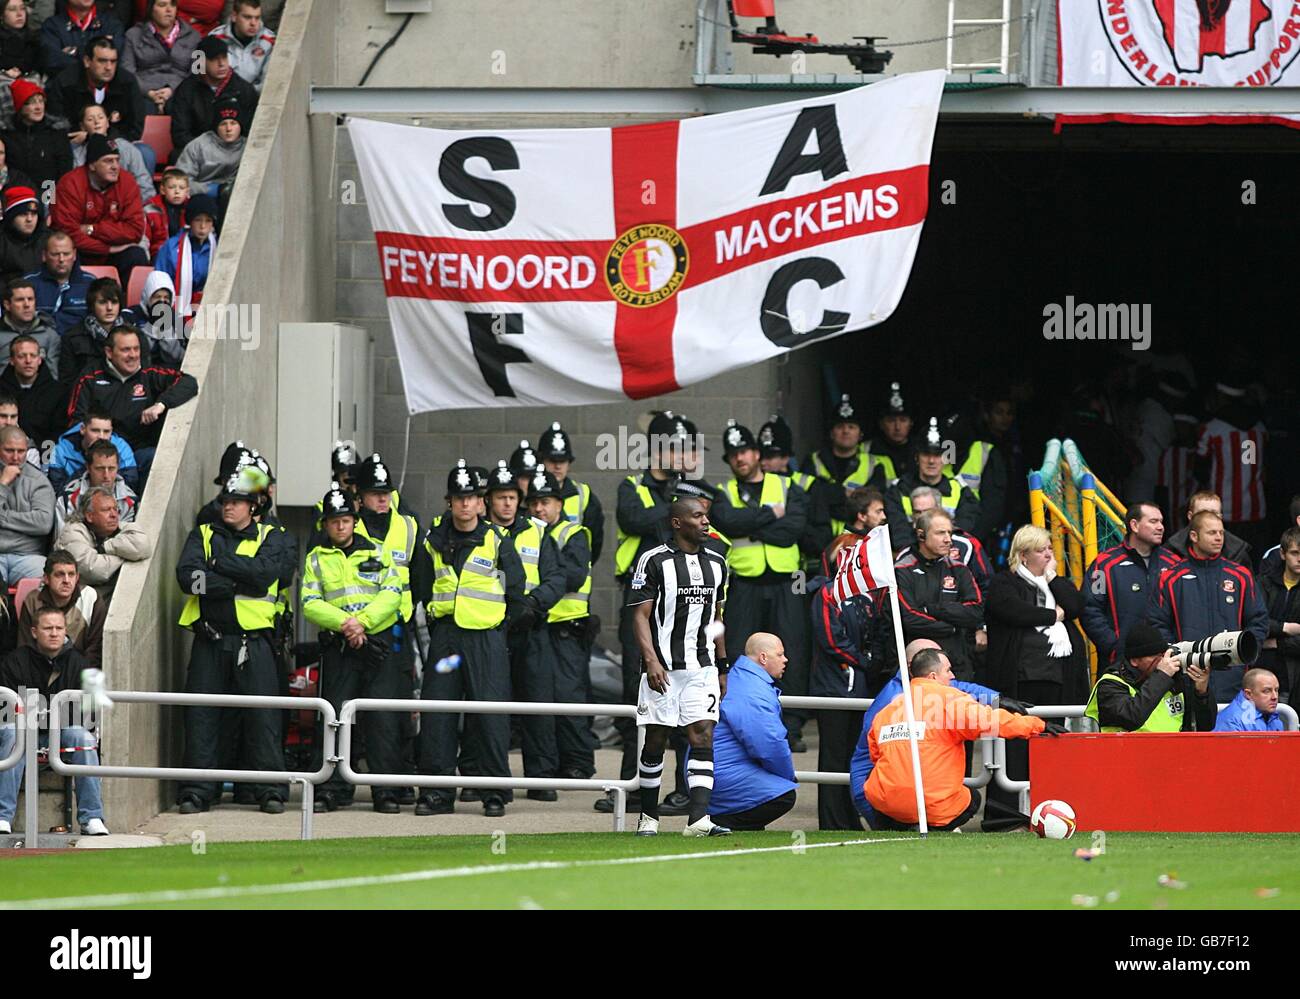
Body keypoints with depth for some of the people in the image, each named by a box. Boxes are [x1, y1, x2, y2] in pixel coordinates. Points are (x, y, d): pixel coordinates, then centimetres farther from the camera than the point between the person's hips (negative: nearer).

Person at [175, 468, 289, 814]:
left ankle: (271, 791, 1)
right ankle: (197, 791, 4)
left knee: (262, 715, -4)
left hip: (253, 640, -2)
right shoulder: (203, 535, 14)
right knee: (202, 716, 0)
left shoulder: (271, 538, 9)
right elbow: (187, 576, -5)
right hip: (210, 640, 2)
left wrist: (217, 562, -7)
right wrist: (236, 582, -11)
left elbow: (263, 574, -11)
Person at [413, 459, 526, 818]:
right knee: (436, 714, 1)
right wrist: (434, 619, 12)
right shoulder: (435, 540, 8)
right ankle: (438, 791, 6)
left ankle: (494, 793, -2)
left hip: (485, 637, -3)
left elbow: (516, 593, 6)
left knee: (490, 715, -7)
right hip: (444, 634, 3)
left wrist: (501, 627, 5)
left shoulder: (497, 541, 0)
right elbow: (424, 590, 19)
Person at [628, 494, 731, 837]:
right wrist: (651, 661, -18)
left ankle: (699, 818, -16)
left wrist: (723, 666, 18)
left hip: (702, 667, 4)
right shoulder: (654, 561, -5)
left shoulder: (715, 563, 13)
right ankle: (648, 817, 15)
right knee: (655, 742, 3)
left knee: (703, 738, -9)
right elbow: (641, 615, -7)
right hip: (664, 667, -4)